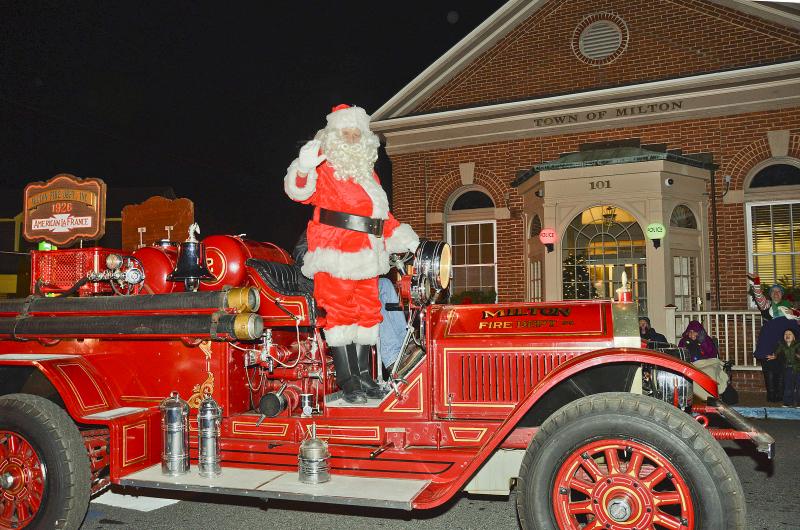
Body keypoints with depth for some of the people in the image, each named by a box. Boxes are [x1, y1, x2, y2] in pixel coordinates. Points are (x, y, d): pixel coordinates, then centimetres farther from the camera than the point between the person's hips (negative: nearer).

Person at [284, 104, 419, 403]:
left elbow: (382, 213, 28)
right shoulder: (325, 168, 0)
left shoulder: (367, 171, 23)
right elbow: (302, 192, -17)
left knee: (367, 312, 10)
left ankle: (363, 375, 20)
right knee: (341, 313, -7)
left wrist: (406, 239, 25)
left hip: (366, 256, 8)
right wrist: (303, 171, -37)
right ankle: (348, 381, -3)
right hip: (335, 254, -8)